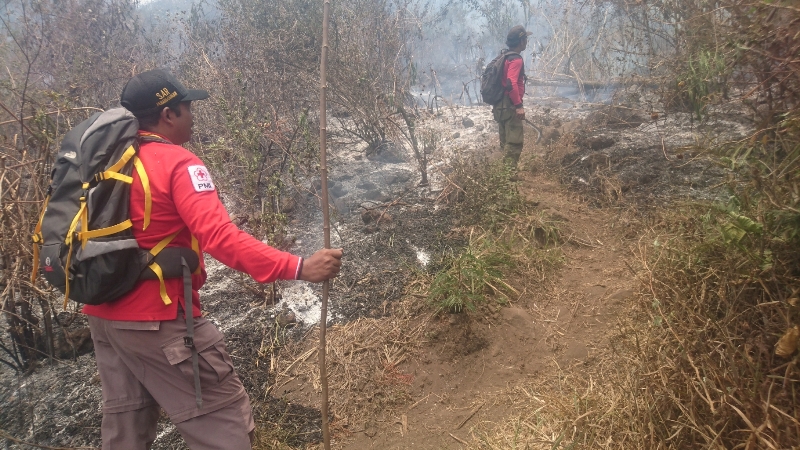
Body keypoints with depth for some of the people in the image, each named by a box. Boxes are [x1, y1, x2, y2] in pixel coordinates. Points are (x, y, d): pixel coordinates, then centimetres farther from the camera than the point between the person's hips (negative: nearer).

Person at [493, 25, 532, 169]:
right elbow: (511, 84, -27)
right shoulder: (516, 60, -15)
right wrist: (519, 106, -24)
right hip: (510, 107, -10)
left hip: (501, 105, 10)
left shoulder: (504, 57, 14)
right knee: (514, 142, -8)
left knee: (506, 141, 15)